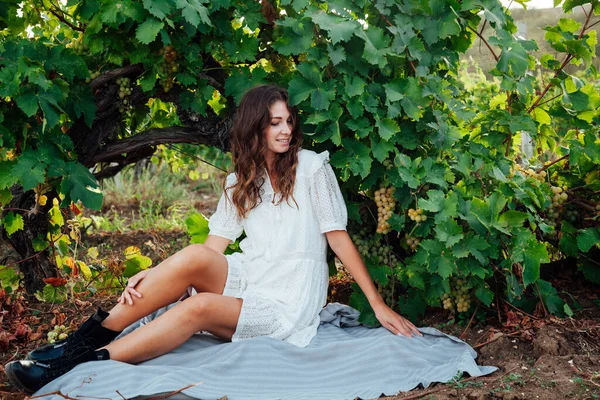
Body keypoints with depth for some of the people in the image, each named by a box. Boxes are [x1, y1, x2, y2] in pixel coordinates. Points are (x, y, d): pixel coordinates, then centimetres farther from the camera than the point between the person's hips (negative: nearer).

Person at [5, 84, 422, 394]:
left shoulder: (312, 167, -1)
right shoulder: (241, 181, 12)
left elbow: (339, 237, -2)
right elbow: (214, 246, 3)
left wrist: (379, 305, -6)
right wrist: (154, 275, -11)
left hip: (289, 304, -4)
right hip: (249, 280, 4)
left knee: (198, 307, -31)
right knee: (193, 258, -28)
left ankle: (87, 360, -31)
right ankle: (89, 336, -21)